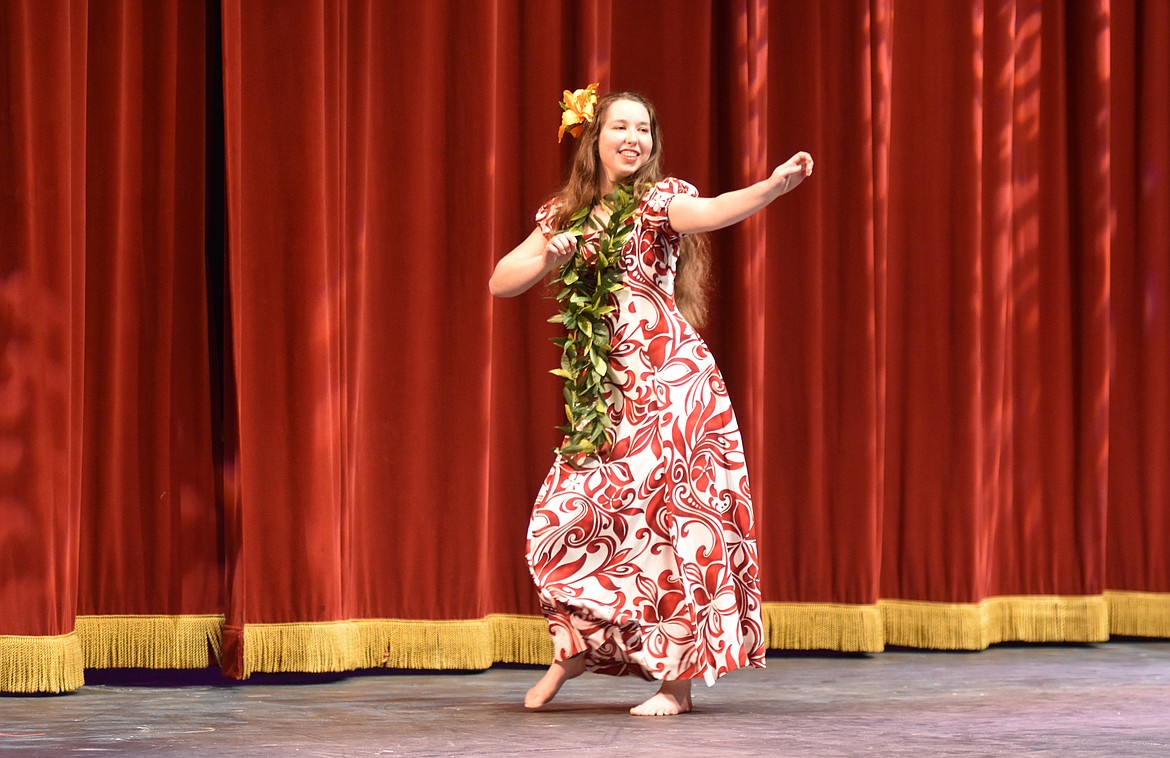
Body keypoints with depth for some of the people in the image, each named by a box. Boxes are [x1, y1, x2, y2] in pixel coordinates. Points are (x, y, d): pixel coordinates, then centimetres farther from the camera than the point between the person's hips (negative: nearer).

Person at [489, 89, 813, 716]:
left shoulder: (660, 198, -2)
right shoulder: (566, 213, 12)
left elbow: (710, 212, -24)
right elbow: (501, 283, 10)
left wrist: (774, 186, -43)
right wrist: (549, 253, -9)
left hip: (671, 380, -4)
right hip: (606, 391, 4)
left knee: (669, 514, -7)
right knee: (565, 519, 0)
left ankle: (677, 679, 0)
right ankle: (573, 649, 24)